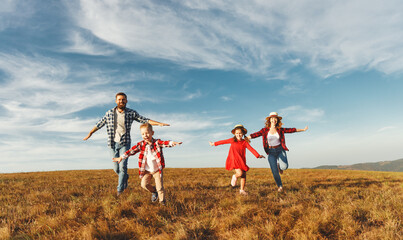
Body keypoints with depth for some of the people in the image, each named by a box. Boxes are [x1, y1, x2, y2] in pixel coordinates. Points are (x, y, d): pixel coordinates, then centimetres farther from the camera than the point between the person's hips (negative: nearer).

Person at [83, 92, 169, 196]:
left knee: (123, 166, -12)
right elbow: (99, 124, 14)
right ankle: (125, 177, 37)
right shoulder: (109, 113, 1)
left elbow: (145, 120, -4)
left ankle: (120, 189, 4)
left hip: (125, 143, -2)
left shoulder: (131, 113, -2)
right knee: (116, 168, 4)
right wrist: (90, 134, 21)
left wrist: (159, 123, -14)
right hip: (113, 143, 2)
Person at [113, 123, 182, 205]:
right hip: (147, 170, 3)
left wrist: (172, 143, -53)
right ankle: (154, 191, 22)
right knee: (144, 184, -8)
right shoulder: (141, 144, -4)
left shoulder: (157, 142, -13)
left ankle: (162, 200, 22)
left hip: (157, 170, -3)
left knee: (159, 187, -3)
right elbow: (132, 150, -4)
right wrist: (121, 157, -6)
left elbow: (165, 143, -31)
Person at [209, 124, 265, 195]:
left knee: (244, 176, 6)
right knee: (240, 173, -22)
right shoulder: (232, 140, 1)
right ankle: (235, 176, 13)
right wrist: (214, 143, 21)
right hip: (233, 160, -3)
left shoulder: (245, 142, 1)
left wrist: (258, 155, -23)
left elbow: (251, 149, -9)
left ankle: (242, 190, 24)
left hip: (241, 161, 3)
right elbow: (223, 141, 11)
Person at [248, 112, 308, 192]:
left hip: (280, 150, 1)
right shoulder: (265, 130, -4)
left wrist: (303, 130, 12)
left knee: (284, 167, -22)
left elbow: (291, 130, 8)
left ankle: (279, 165, 18)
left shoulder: (280, 130, 1)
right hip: (271, 152, -1)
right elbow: (255, 134, -10)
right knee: (275, 172, -5)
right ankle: (280, 186, 21)